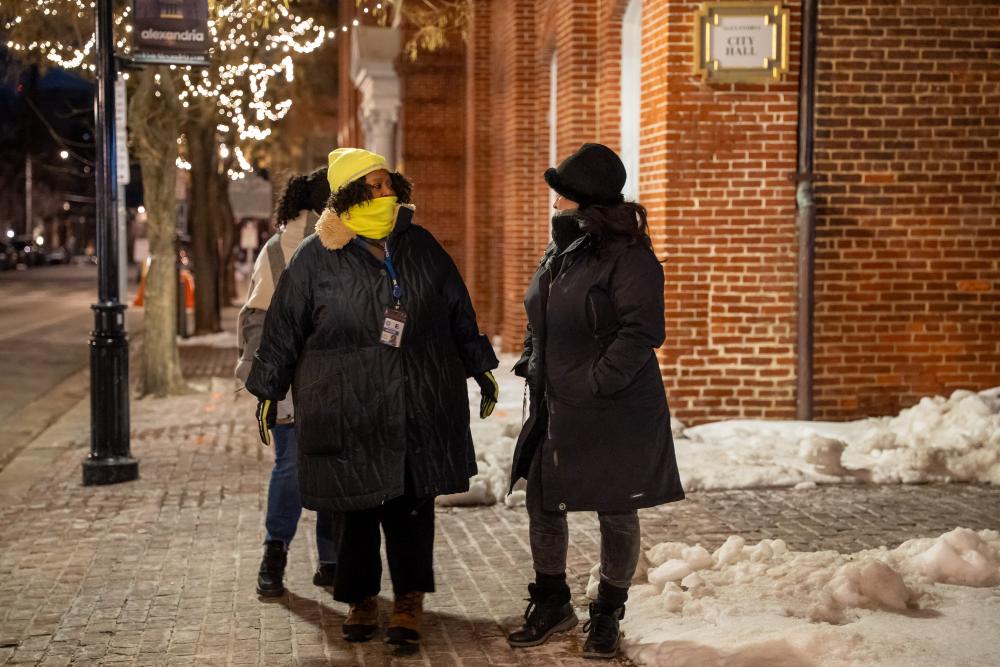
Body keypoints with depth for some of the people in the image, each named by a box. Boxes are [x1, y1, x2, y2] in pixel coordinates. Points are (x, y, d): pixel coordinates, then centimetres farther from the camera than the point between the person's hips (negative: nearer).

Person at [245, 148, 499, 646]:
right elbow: (283, 327, 5)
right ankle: (361, 599, 22)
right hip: (348, 411, -2)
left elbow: (459, 312, 16)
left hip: (421, 407, 2)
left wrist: (481, 368, 19)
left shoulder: (420, 246, 7)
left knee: (413, 503, 2)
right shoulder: (317, 257, -2)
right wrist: (268, 391, 8)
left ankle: (409, 600, 15)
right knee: (358, 507, 5)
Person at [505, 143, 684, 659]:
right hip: (556, 412, 8)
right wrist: (532, 366, 10)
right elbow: (539, 324, 23)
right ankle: (551, 603, 30)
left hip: (615, 414, -8)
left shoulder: (627, 258, -16)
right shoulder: (559, 255, 11)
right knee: (543, 506, 12)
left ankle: (607, 616, 23)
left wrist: (595, 383, -24)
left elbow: (641, 332, -23)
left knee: (616, 516, 6)